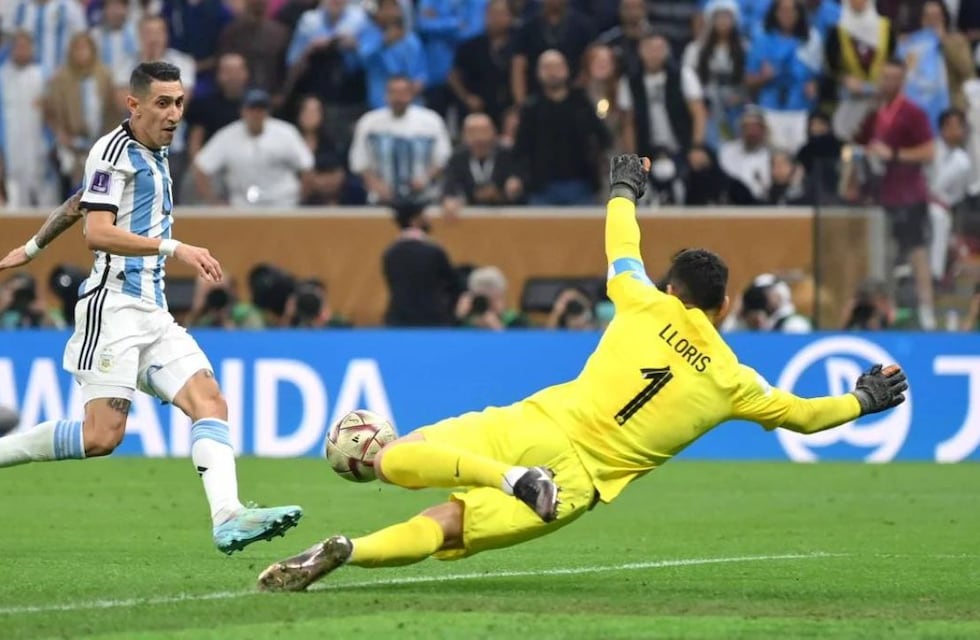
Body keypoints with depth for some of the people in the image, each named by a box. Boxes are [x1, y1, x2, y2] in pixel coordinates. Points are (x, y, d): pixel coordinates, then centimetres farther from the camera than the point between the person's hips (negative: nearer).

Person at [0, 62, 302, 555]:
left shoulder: (154, 155, 19)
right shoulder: (114, 150, -6)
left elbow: (78, 203, 32)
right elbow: (98, 232, -18)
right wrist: (174, 248, -25)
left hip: (153, 312, 9)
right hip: (115, 306, -9)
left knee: (209, 401, -10)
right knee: (103, 435, -17)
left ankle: (227, 518, -23)